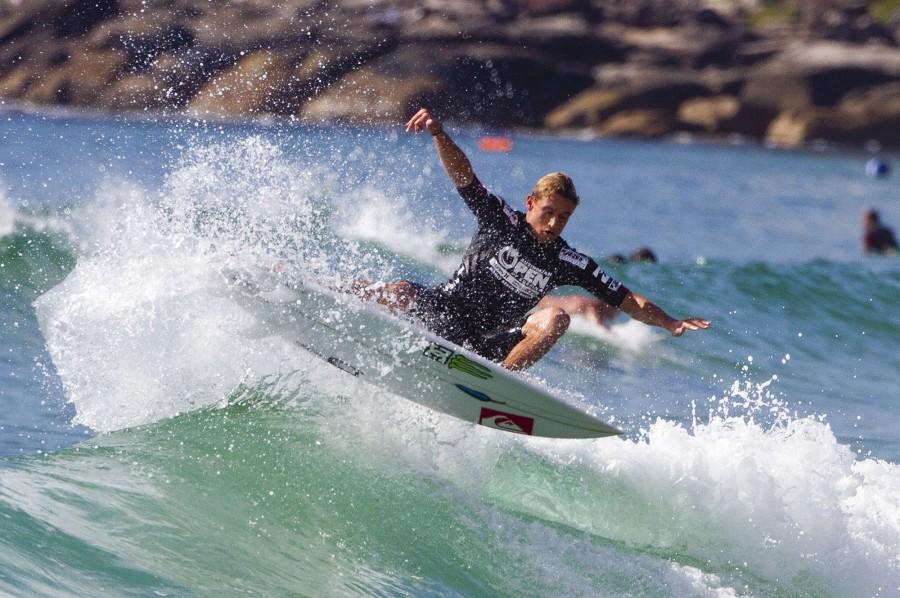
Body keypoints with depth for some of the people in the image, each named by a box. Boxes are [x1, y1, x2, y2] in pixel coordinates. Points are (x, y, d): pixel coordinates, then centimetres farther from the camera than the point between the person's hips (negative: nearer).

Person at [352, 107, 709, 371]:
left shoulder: (568, 263, 2)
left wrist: (671, 324, -10)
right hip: (443, 311, -2)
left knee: (555, 319, -25)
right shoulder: (501, 220, -1)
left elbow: (629, 302, 4)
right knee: (403, 293, -34)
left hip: (490, 348, 2)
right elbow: (463, 174, -11)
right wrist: (439, 135, -29)